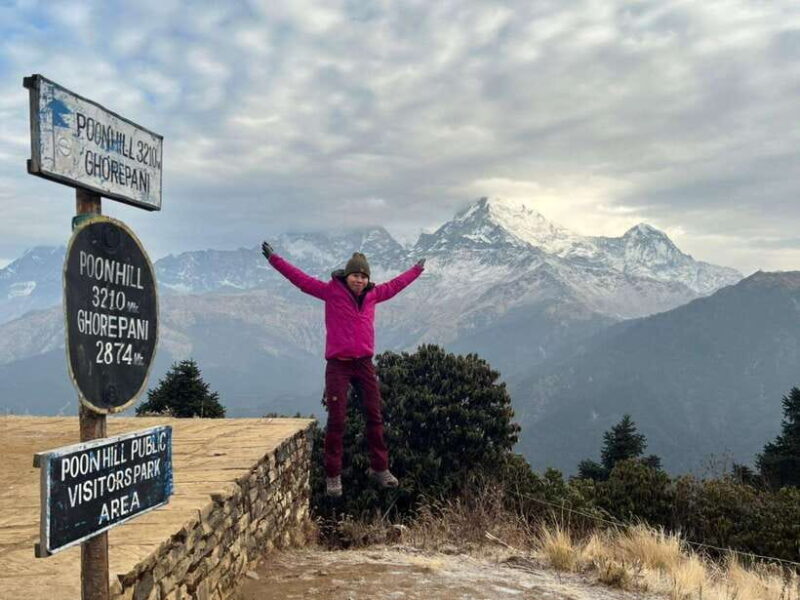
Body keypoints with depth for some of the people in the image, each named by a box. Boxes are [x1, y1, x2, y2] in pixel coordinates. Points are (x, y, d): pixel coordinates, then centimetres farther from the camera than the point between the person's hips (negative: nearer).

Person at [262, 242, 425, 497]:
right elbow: (300, 278, -5)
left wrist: (417, 269, 38)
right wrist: (274, 259, -8)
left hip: (364, 363, 4)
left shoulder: (373, 294, 8)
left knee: (375, 416, 7)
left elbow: (395, 284, 25)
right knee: (336, 420, -4)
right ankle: (333, 476, 4)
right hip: (338, 365, -4)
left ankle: (379, 468, 20)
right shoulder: (331, 291, -3)